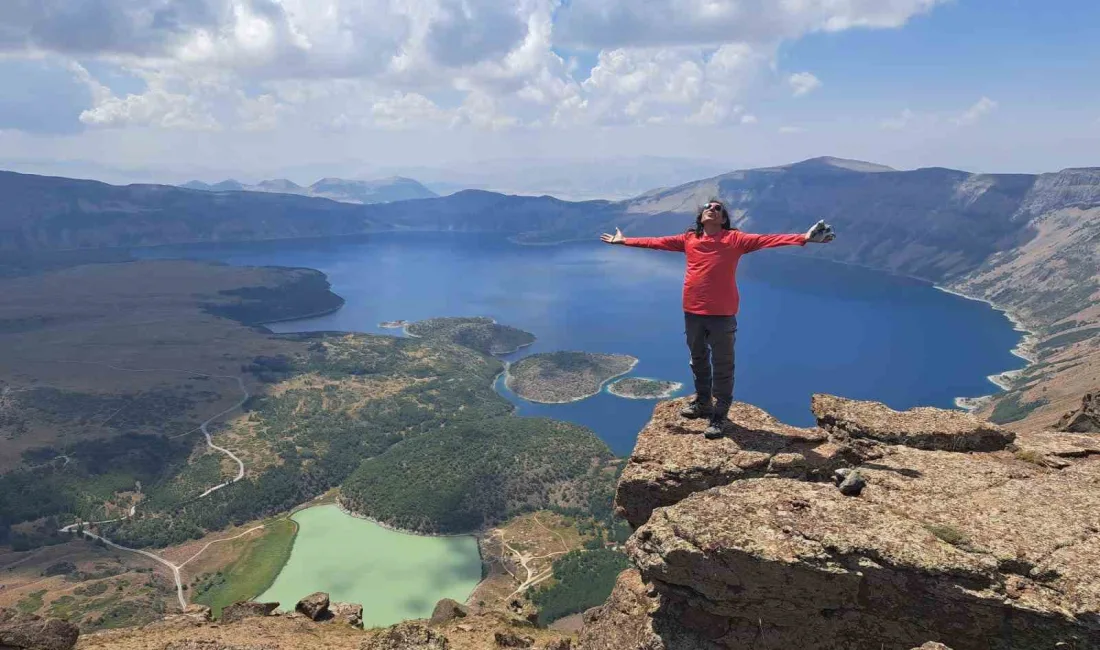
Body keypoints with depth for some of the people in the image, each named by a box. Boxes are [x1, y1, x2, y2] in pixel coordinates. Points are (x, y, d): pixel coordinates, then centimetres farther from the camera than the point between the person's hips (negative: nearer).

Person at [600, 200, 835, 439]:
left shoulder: (734, 239, -3)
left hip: (722, 314, -4)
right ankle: (702, 402, 37)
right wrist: (624, 241, 17)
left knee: (722, 365, 2)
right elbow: (656, 242, 14)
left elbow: (765, 240, -13)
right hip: (692, 312, 4)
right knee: (698, 360, 19)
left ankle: (719, 414, 14)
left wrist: (804, 238, -24)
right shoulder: (688, 239, 9)